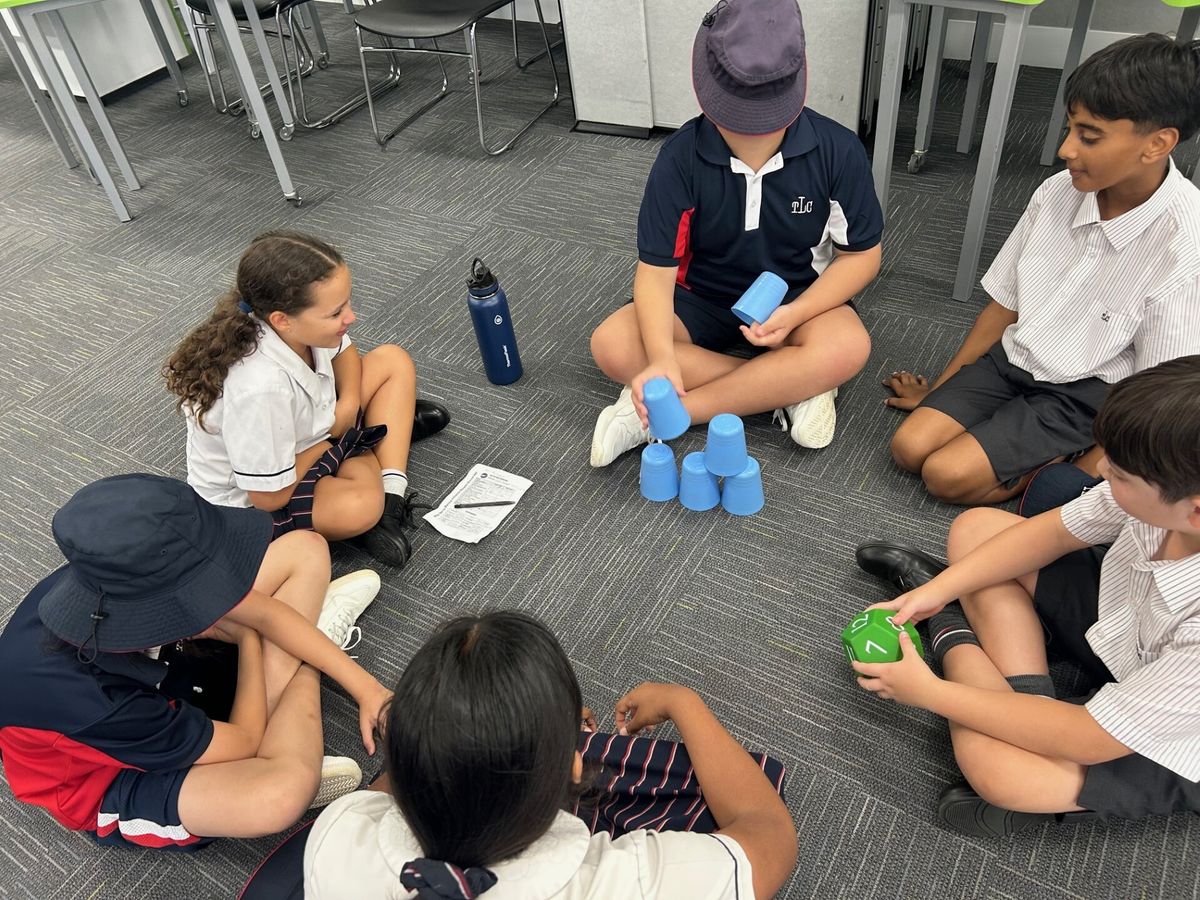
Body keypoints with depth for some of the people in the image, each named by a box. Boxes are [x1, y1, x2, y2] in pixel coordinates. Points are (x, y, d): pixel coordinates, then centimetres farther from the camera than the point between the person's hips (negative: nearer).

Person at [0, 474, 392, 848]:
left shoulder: (120, 578, -28)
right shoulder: (92, 701, -42)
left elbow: (265, 615, -12)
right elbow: (243, 742, -23)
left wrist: (364, 687, -13)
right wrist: (249, 638, -10)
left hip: (161, 689, 5)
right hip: (112, 780, -5)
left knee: (306, 549, -5)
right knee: (283, 792, -36)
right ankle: (303, 671, -6)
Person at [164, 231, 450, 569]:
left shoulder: (297, 324, -20)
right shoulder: (261, 388, -40)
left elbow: (344, 351, 6)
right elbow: (270, 496, -29)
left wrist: (348, 405, -14)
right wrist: (336, 433, -16)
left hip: (306, 437, 9)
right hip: (250, 500, -8)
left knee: (392, 360, 0)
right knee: (361, 505, -37)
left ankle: (394, 492, -9)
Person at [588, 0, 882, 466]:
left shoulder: (837, 150, -17)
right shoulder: (681, 157, -19)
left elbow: (861, 254, -7)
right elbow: (656, 269, -20)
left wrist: (792, 315, -24)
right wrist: (663, 360, -38)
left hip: (797, 302, 0)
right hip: (703, 302, 1)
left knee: (848, 347, -34)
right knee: (612, 345, -26)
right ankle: (792, 388, -20)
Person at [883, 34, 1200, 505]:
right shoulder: (1057, 193, -8)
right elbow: (1005, 304, 3)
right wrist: (940, 388, 7)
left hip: (1084, 396, -5)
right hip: (1012, 360, 5)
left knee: (948, 475, -20)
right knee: (909, 448, -11)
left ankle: (1065, 465, 2)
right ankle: (1042, 451, 3)